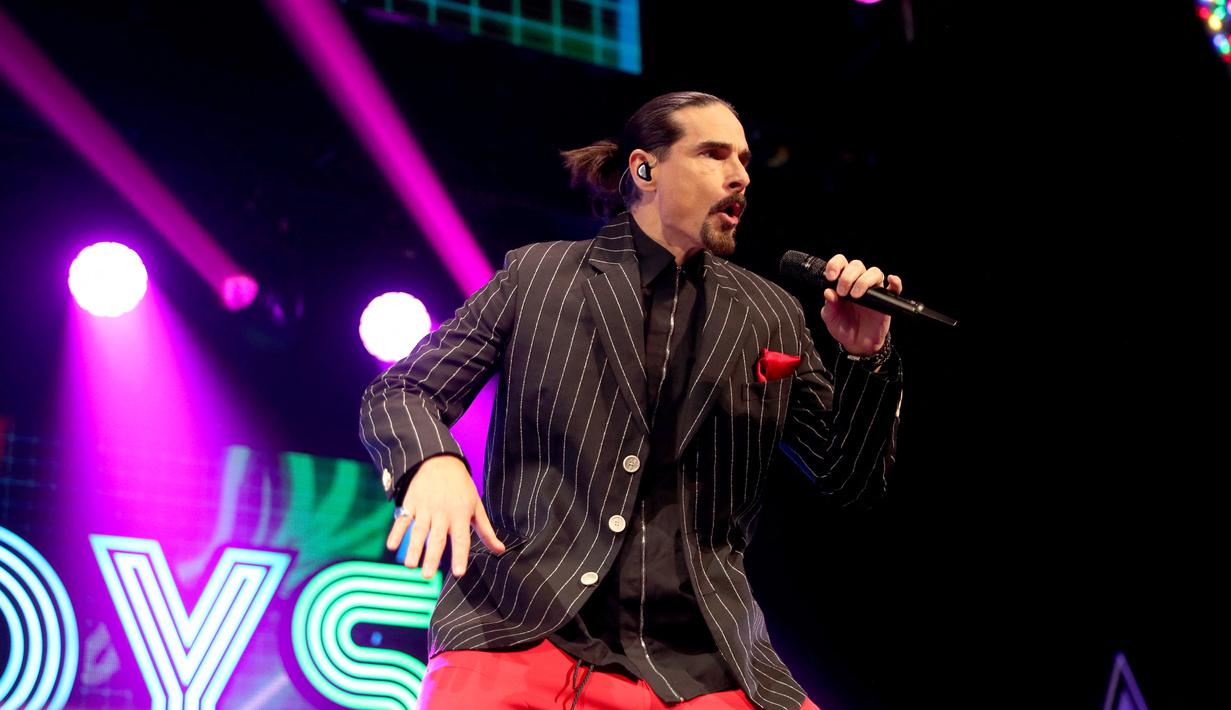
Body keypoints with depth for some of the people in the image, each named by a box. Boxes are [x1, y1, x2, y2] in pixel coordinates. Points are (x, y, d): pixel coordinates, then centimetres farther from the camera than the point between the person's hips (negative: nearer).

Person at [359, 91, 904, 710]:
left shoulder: (772, 317, 15)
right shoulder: (536, 276, 9)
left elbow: (851, 484, 16)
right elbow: (396, 394, 7)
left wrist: (865, 358, -1)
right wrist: (432, 461, -16)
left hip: (699, 659, 3)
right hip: (520, 635, -3)